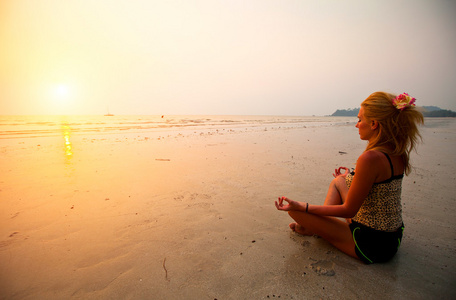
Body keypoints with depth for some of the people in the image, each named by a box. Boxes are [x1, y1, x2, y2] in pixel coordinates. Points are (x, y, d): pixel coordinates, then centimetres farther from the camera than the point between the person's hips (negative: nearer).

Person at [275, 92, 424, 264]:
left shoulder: (371, 157, -29)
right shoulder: (397, 153, -2)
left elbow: (348, 210, -22)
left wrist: (302, 207, -18)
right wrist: (351, 179, 29)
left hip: (372, 245, -9)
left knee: (295, 210, -10)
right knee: (337, 181, 21)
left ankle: (315, 228, 23)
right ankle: (319, 224, 25)